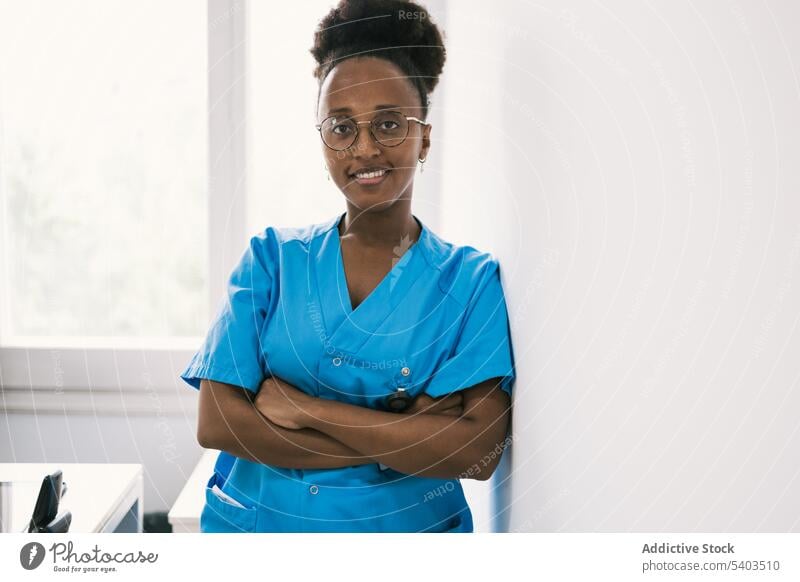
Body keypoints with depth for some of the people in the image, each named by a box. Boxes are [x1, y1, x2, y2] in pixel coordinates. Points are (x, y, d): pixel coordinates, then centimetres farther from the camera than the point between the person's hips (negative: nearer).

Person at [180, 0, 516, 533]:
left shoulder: (473, 280, -8)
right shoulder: (272, 258, -4)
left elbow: (479, 452, -20)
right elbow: (216, 423, -13)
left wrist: (304, 407, -20)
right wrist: (403, 437, -20)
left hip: (409, 527, -1)